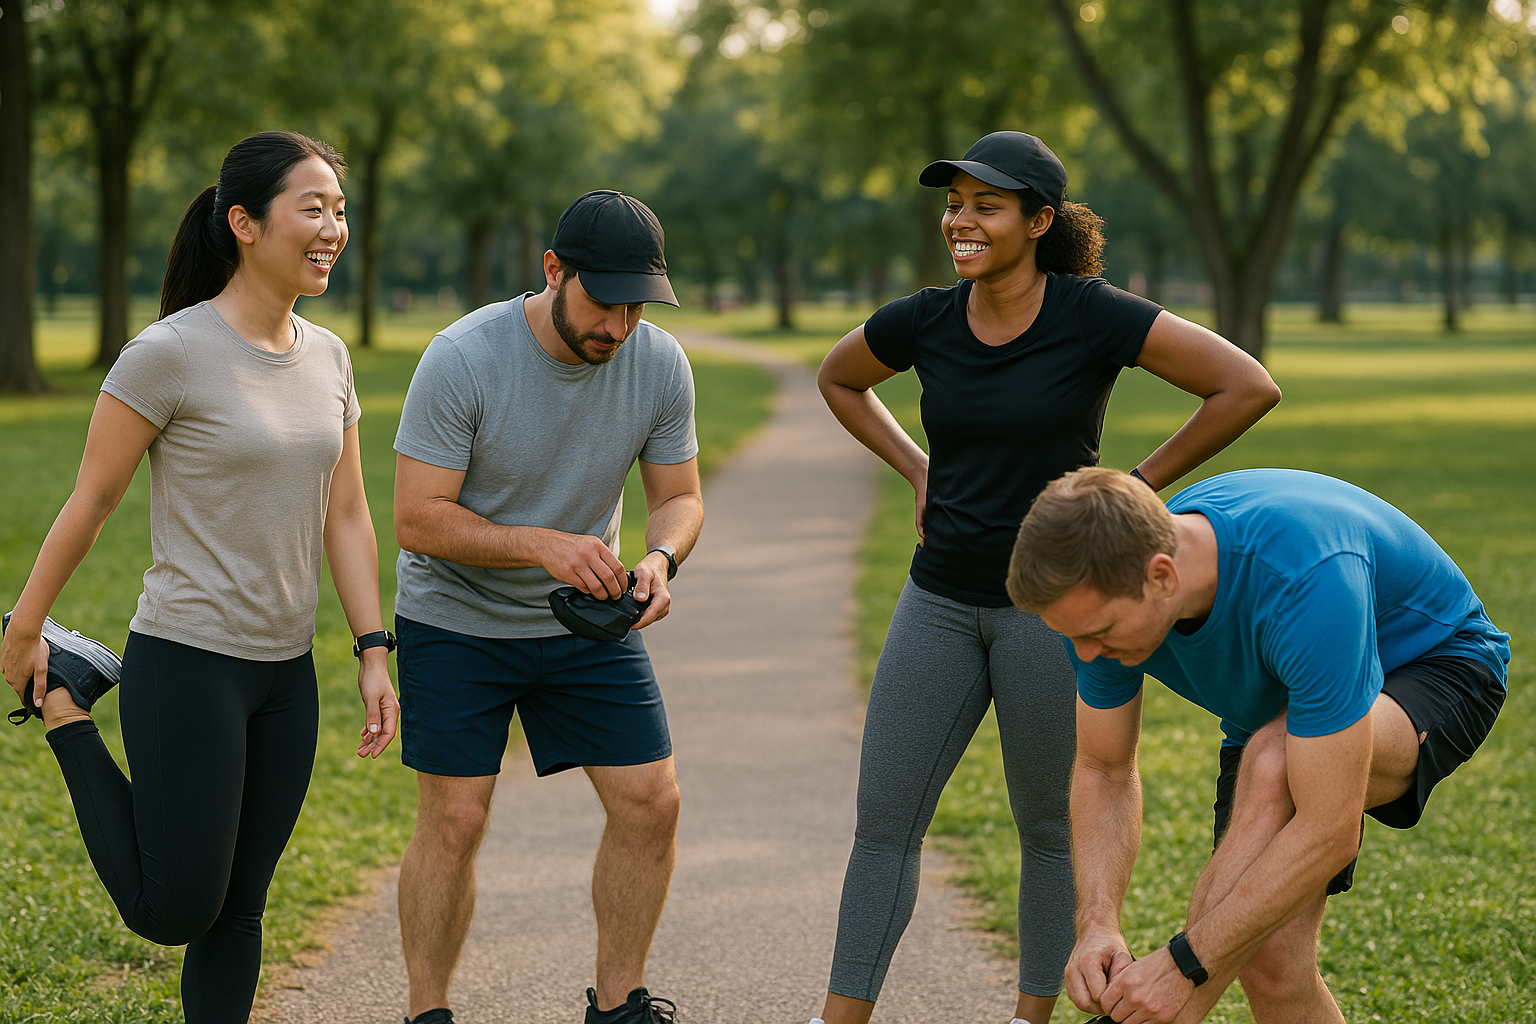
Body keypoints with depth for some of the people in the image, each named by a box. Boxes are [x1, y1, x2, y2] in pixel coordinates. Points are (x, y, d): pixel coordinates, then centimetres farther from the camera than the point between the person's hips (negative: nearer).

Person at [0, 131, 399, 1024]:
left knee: (238, 911, 11)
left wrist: (374, 653, 4)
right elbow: (92, 498, -6)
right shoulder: (169, 354, -15)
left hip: (286, 676, 6)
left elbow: (346, 515, 9)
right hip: (186, 664, -6)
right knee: (174, 912, 1)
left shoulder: (328, 358, 6)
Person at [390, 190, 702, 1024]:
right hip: (457, 619, -4)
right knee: (454, 822, -6)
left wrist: (661, 557, -24)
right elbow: (417, 518, -23)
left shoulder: (659, 364, -11)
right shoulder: (463, 360, -24)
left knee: (651, 802, -1)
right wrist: (543, 544, -36)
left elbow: (679, 496, 0)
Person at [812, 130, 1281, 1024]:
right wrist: (919, 472, 8)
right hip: (942, 602, 4)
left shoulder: (1093, 315, -14)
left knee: (1049, 827, 8)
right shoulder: (924, 322, -2)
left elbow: (1249, 387, -15)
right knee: (883, 821, 2)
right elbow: (839, 380, 20)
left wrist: (1135, 488, -10)